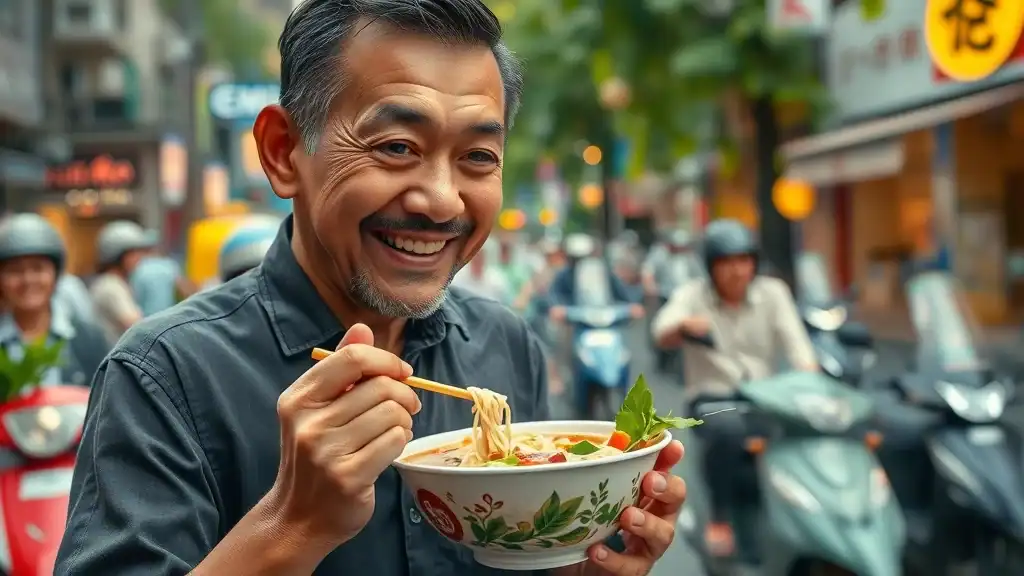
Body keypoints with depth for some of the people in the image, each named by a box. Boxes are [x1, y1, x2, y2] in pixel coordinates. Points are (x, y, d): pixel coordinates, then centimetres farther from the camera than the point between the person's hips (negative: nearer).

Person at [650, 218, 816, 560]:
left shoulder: (773, 292, 5)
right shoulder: (692, 296, -1)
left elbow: (796, 342, -8)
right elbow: (662, 336, -19)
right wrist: (684, 325, -44)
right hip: (714, 398, -2)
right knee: (728, 429, -36)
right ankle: (719, 517, -16)